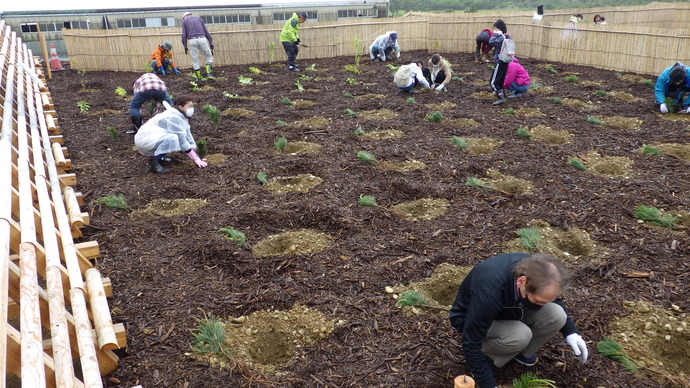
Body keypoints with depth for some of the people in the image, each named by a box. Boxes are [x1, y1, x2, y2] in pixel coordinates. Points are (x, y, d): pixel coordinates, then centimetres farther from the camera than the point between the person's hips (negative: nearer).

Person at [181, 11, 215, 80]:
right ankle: (209, 74, 0)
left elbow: (184, 35, 6)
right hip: (202, 39, 1)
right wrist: (211, 43, 16)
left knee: (195, 60, 9)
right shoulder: (198, 18, 21)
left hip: (192, 41, -1)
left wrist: (185, 47, 12)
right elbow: (206, 31, 16)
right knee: (209, 56, 14)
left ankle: (199, 77, 12)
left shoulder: (184, 21, 16)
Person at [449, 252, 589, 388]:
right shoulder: (488, 293, -41)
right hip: (471, 319, -6)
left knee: (556, 316, -19)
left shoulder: (533, 268, -23)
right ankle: (488, 355, -5)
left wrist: (570, 332, -7)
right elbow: (470, 343, -31)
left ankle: (523, 354, 3)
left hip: (510, 308, 6)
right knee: (520, 336, -34)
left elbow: (553, 298, 2)